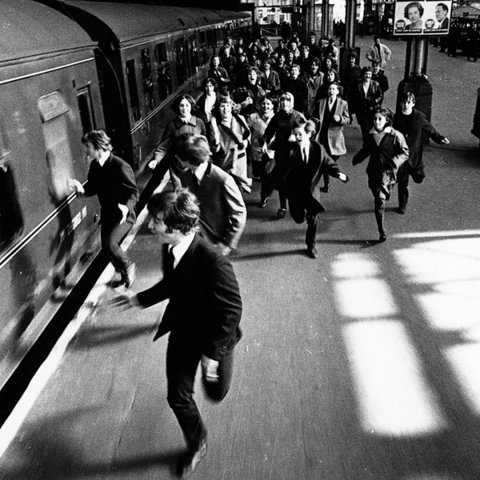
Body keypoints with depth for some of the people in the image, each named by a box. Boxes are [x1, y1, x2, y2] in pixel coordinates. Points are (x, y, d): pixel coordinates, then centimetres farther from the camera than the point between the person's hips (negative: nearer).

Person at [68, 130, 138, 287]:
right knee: (107, 247, 11)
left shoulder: (120, 167, -22)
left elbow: (134, 192, -19)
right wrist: (81, 189, -14)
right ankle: (125, 273, 37)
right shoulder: (95, 166, 1)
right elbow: (93, 187, 9)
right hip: (107, 214, 8)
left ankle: (127, 266, 6)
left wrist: (127, 206, -39)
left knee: (110, 243, -24)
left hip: (123, 215, -7)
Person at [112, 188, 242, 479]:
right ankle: (196, 446, 39)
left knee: (215, 393, 17)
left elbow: (232, 309, -27)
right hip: (182, 332, 5)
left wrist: (213, 352, -22)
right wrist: (140, 299, 10)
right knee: (178, 397, 10)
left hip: (215, 336, -5)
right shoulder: (170, 249, -13)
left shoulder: (213, 261, -36)